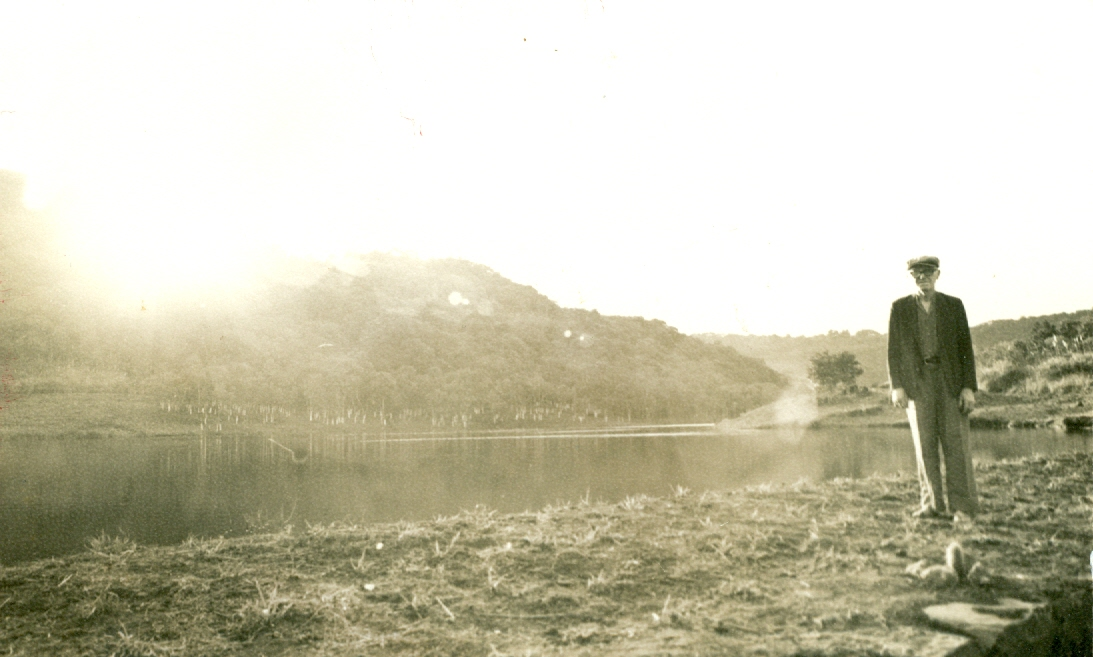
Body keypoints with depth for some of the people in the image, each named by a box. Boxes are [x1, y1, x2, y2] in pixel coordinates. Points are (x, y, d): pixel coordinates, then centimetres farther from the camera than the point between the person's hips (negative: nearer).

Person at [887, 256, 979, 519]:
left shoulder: (954, 305, 8)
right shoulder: (900, 308, 8)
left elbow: (966, 348, 6)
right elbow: (893, 349, 7)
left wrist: (968, 387, -2)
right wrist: (896, 386, -3)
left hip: (950, 381, 0)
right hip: (917, 383, 0)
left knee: (955, 442, -3)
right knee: (925, 445, -1)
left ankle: (960, 505, 3)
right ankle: (932, 503, 4)